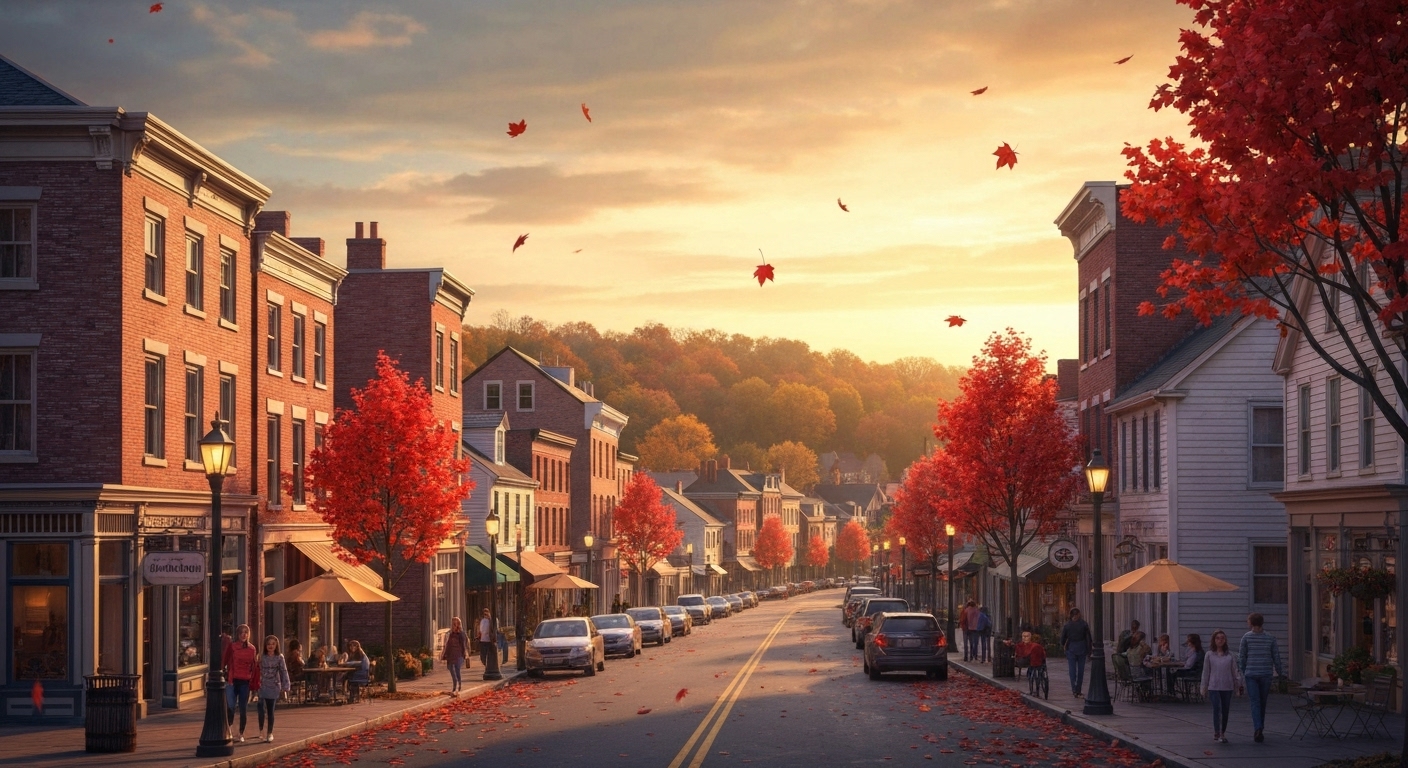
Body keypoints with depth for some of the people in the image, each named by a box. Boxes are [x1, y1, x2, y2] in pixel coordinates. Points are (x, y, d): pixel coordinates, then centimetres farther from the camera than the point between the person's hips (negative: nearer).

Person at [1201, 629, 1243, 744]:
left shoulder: (1230, 655, 5)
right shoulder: (1210, 655, 3)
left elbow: (1234, 670, 7)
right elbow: (1206, 672, 6)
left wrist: (1239, 683, 0)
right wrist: (1204, 687, 7)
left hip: (1227, 687, 2)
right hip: (1214, 687, -2)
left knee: (1225, 711, 6)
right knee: (1216, 708, -14)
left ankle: (1222, 733, 20)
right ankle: (1216, 733, -13)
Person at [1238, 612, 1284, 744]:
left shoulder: (1246, 637, -3)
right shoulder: (1270, 637, 2)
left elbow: (1241, 657, -1)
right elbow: (1276, 656, 4)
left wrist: (1243, 671, 13)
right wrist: (1279, 672, 15)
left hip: (1251, 673, -2)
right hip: (1266, 673, 2)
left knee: (1255, 702, -4)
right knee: (1263, 702, 14)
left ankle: (1257, 728, -21)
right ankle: (1259, 728, 24)